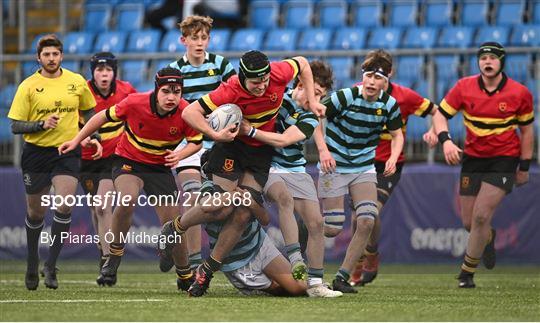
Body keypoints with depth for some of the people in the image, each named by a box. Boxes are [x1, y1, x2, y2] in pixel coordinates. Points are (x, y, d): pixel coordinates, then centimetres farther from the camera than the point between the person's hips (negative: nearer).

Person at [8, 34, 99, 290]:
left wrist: (91, 137, 6)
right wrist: (42, 125, -20)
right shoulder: (28, 86, -5)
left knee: (64, 206, -17)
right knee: (35, 212, 9)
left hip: (68, 151, 0)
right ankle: (32, 262, 32)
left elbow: (88, 112, 19)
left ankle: (51, 266, -9)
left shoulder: (76, 82, 2)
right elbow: (15, 125, -5)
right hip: (36, 153, 0)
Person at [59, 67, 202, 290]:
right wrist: (76, 140, -1)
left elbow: (196, 142, -2)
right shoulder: (135, 103, -22)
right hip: (128, 161, -2)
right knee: (128, 198, -34)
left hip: (160, 167, 2)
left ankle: (186, 277, 21)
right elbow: (104, 117, -5)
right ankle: (113, 259, -16)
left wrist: (180, 155, -23)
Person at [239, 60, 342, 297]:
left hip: (296, 171, 4)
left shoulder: (310, 119, -2)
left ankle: (315, 283, -2)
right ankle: (296, 260, -40)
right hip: (267, 168, -3)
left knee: (316, 222, -9)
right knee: (285, 197, -35)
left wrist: (250, 131, -26)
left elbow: (283, 140, -17)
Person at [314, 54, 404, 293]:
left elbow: (396, 134, 11)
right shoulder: (345, 97, -16)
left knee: (367, 220, -14)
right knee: (332, 229, -9)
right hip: (334, 166, -4)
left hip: (364, 168, 4)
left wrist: (393, 157, -8)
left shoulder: (389, 105, -3)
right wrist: (323, 150, -22)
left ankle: (342, 277, -1)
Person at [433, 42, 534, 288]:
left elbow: (526, 130, 3)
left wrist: (524, 167, 4)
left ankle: (467, 272, -1)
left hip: (504, 159, -3)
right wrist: (445, 140, -21)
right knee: (468, 222, 4)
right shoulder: (464, 87, -6)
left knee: (481, 216, -15)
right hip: (473, 158, 3)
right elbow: (440, 114, -2)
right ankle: (488, 238, 42)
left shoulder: (519, 93, -7)